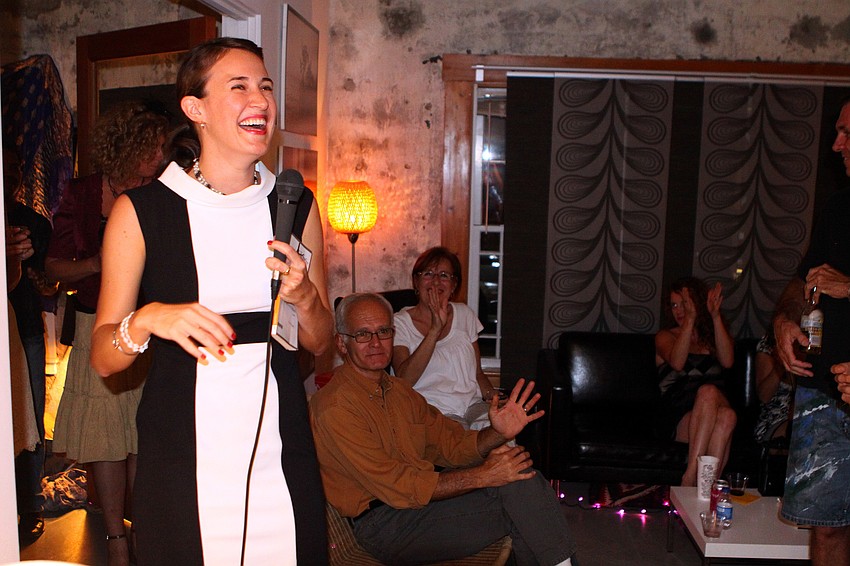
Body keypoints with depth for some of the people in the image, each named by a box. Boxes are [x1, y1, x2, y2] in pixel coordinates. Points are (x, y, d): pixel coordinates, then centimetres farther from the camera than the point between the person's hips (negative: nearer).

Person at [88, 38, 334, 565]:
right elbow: (103, 358, -2)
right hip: (181, 458, -2)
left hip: (281, 456, 3)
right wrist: (148, 320, -22)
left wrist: (303, 296, -10)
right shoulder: (141, 211, -5)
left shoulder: (297, 206, 4)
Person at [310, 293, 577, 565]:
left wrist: (497, 433, -11)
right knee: (514, 507, -19)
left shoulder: (400, 390, 13)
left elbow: (452, 445, 10)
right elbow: (396, 487, -19)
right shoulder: (334, 407, -15)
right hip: (384, 523, -7)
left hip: (422, 494, 7)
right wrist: (483, 476, -18)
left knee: (518, 473, -13)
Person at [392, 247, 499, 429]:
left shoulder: (464, 315, 16)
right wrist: (435, 329, -21)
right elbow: (404, 380, -15)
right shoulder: (400, 323, 1)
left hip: (473, 406, 5)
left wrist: (492, 395, -4)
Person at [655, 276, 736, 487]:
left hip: (714, 406, 2)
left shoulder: (715, 335, 23)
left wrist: (715, 316, -9)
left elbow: (728, 361, -2)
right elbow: (677, 363, -8)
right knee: (708, 391, -35)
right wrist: (690, 319, -16)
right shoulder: (665, 336, 17)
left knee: (727, 415, -35)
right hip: (680, 418, -2)